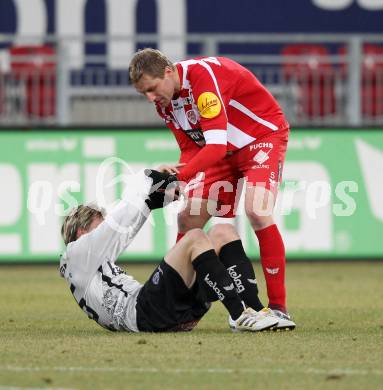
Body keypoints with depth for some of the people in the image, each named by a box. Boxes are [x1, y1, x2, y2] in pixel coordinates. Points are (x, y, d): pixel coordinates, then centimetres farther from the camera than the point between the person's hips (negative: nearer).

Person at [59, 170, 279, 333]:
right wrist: (150, 178, 13)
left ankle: (255, 308, -11)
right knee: (195, 238, -21)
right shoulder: (77, 254, 12)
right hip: (145, 313, -9)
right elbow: (118, 222, 6)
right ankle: (240, 315, -29)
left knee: (222, 235, 5)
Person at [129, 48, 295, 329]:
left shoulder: (202, 75, -31)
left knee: (256, 211, -28)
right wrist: (175, 174, -21)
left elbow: (216, 146, -36)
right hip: (226, 152, 8)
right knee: (188, 219, 1)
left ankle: (278, 308, -21)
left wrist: (180, 175, -40)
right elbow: (191, 148, 0)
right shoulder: (165, 101, -3)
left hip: (264, 135, -8)